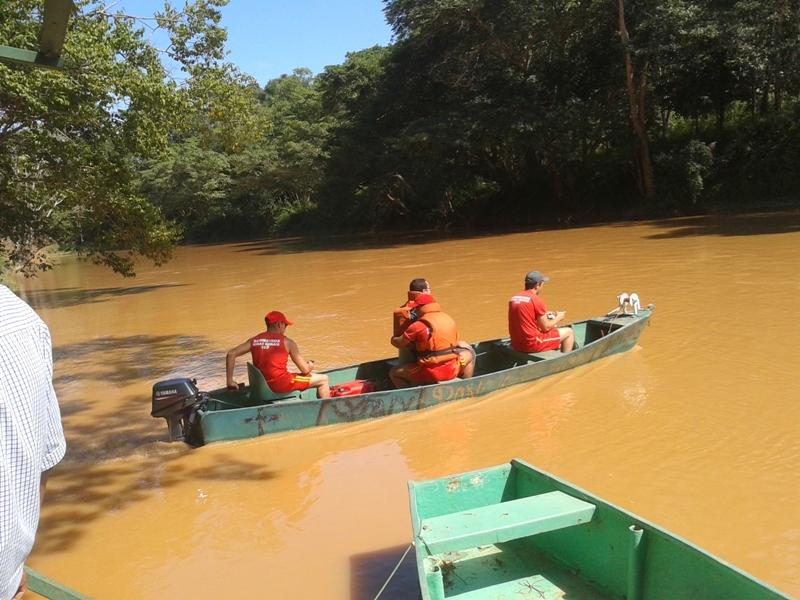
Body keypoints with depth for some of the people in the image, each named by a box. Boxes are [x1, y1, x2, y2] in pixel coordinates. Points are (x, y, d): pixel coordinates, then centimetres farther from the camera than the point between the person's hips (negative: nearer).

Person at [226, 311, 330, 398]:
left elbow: (231, 354, -1)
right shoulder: (287, 342, -7)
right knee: (323, 379, 8)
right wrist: (310, 366, 20)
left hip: (262, 385, 7)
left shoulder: (254, 341, 6)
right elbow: (305, 370, -4)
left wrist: (230, 381, 4)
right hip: (281, 384, -7)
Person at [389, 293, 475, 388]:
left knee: (393, 373, 15)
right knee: (469, 353, 35)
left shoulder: (419, 325, -11)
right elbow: (456, 343, 12)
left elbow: (397, 343, -6)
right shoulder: (449, 319, 5)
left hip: (429, 373, -4)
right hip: (452, 371, 4)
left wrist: (393, 338, 17)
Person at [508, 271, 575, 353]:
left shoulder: (513, 299, 6)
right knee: (569, 332, 9)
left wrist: (543, 315, 21)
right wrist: (558, 318, 8)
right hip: (533, 344, -8)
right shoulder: (536, 300, -15)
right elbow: (546, 327, -10)